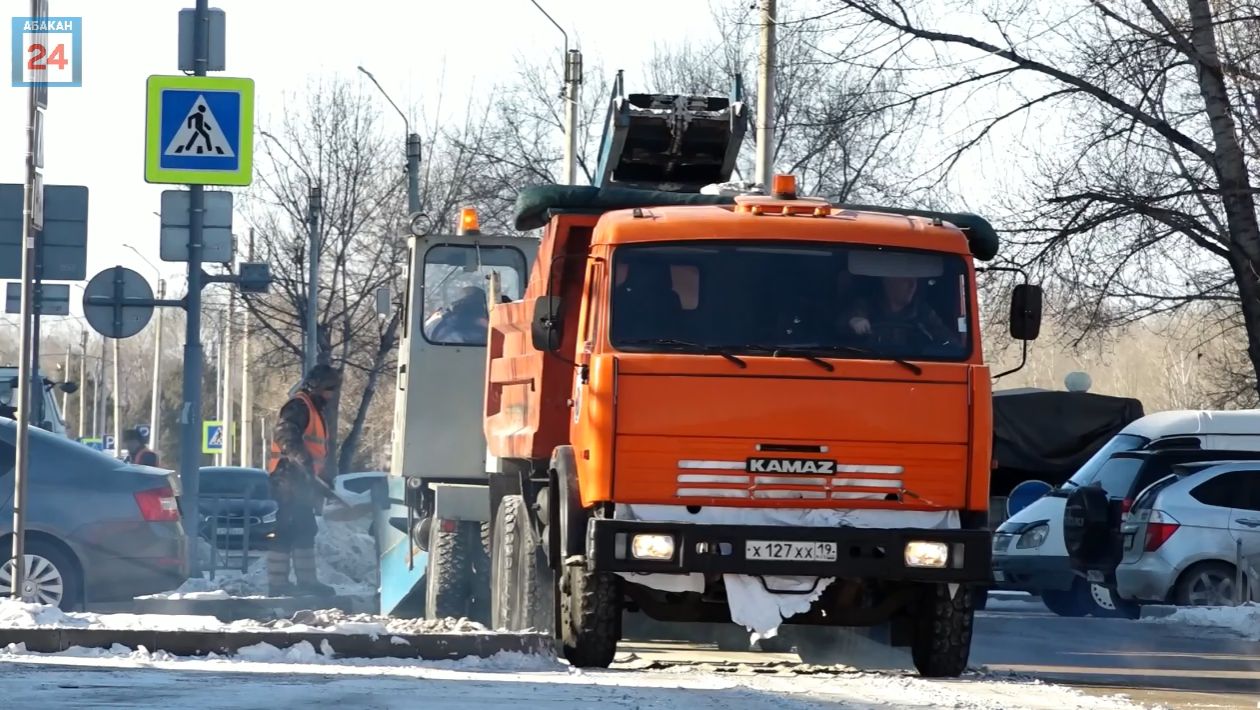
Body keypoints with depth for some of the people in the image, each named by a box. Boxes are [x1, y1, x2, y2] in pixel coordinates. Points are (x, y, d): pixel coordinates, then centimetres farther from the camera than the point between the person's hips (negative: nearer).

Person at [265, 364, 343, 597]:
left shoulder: (315, 410, 24)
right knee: (285, 531, -12)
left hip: (301, 482, 11)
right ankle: (277, 582, -13)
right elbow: (286, 435, -27)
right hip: (288, 480, -11)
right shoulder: (298, 406, -9)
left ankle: (306, 580, 20)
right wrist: (303, 460, -39)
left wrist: (321, 482, 29)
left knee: (305, 531, 14)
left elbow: (318, 451, 30)